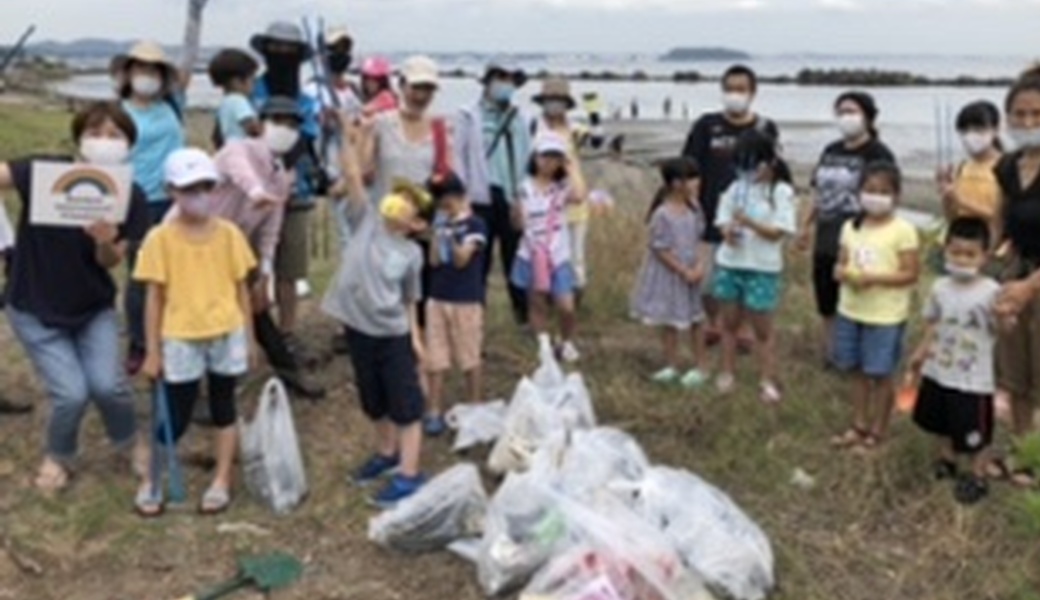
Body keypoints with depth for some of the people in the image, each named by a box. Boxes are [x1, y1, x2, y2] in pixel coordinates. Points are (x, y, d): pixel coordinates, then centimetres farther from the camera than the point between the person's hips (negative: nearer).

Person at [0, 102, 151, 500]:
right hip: (35, 311, -2)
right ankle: (58, 456, 26)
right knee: (71, 393, -10)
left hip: (94, 309, 2)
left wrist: (106, 243, -33)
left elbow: (111, 262, -12)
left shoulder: (130, 198, -12)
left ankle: (131, 442, 23)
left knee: (107, 384, -13)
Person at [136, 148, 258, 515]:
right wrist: (152, 351, -2)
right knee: (176, 417, 5)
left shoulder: (228, 234, -1)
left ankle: (221, 482, 25)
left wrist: (248, 338, 6)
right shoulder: (160, 239, -7)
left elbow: (241, 289, 5)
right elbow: (155, 297, -3)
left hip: (227, 336, 2)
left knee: (224, 408, 13)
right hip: (181, 340, -2)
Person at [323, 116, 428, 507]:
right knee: (373, 402, 19)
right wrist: (349, 139, -17)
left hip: (394, 335, -3)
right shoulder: (367, 221, 0)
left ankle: (409, 475, 6)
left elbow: (410, 299, 4)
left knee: (405, 405, 0)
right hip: (359, 329, 3)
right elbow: (353, 178, -10)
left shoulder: (412, 253, -2)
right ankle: (387, 453, 40)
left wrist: (415, 337, -2)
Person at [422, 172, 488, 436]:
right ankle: (434, 412, 11)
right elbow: (434, 260, 1)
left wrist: (451, 235, -26)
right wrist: (437, 233, -8)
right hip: (437, 297, 5)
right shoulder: (441, 223, 8)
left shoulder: (475, 224, -7)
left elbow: (461, 259, -14)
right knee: (434, 360, 4)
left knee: (470, 358, 7)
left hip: (467, 300, -5)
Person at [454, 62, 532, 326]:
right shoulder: (469, 116, 4)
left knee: (516, 257, 6)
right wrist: (464, 195, -10)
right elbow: (459, 155, -1)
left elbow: (527, 157, 7)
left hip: (512, 198, 2)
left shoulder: (518, 118, 12)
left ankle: (523, 314, 13)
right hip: (482, 198, -2)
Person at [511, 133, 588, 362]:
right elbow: (519, 222, 9)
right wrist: (517, 206, -6)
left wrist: (572, 167, -22)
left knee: (566, 307, -5)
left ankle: (566, 343, 21)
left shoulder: (563, 186, -6)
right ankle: (544, 346, 24)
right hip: (532, 255, 2)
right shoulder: (526, 187, -1)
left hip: (558, 257, -1)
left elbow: (580, 196, -31)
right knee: (537, 304, 9)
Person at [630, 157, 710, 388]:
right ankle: (671, 366, 25)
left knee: (695, 319, 12)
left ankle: (699, 367, 24)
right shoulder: (662, 214, -19)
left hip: (693, 274, 4)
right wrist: (684, 271, -17)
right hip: (669, 275, -4)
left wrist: (700, 265, -14)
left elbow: (701, 239, 2)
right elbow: (660, 250, -17)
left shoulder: (694, 209, -2)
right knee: (669, 321, 10)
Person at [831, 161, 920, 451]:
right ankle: (859, 426, 29)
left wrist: (873, 278, -24)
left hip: (885, 316, -5)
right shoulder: (851, 227, 6)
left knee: (880, 375, 6)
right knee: (859, 372, 16)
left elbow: (910, 274, -14)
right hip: (850, 311, 5)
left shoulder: (902, 230, -12)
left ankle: (877, 431, 21)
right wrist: (845, 273, -14)